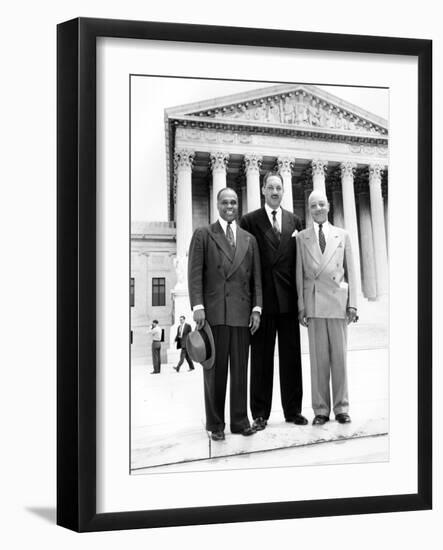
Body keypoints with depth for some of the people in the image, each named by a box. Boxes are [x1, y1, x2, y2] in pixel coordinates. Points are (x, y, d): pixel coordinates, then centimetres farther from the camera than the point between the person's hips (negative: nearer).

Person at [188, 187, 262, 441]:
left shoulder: (249, 239, 16)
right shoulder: (203, 235, 7)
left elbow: (256, 277, 13)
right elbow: (195, 273, 0)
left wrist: (257, 308, 3)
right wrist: (198, 306, -10)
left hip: (241, 313, 3)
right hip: (213, 312, -2)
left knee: (240, 369, 4)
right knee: (215, 369, 2)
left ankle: (240, 420, 12)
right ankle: (216, 424, 8)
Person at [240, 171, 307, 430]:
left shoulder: (295, 221, 13)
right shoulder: (250, 221, 3)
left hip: (289, 299, 3)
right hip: (263, 299, -3)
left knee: (291, 355, 7)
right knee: (261, 357, 3)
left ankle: (293, 409, 16)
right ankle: (260, 413, 9)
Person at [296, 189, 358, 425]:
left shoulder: (343, 236, 10)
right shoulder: (302, 238, 9)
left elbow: (350, 271, 9)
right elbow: (299, 274, 7)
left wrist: (352, 304, 1)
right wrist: (301, 306, 0)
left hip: (337, 302, 0)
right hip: (314, 304, 0)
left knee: (339, 357, 4)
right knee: (318, 358, 2)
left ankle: (341, 408, 13)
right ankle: (321, 410, 8)